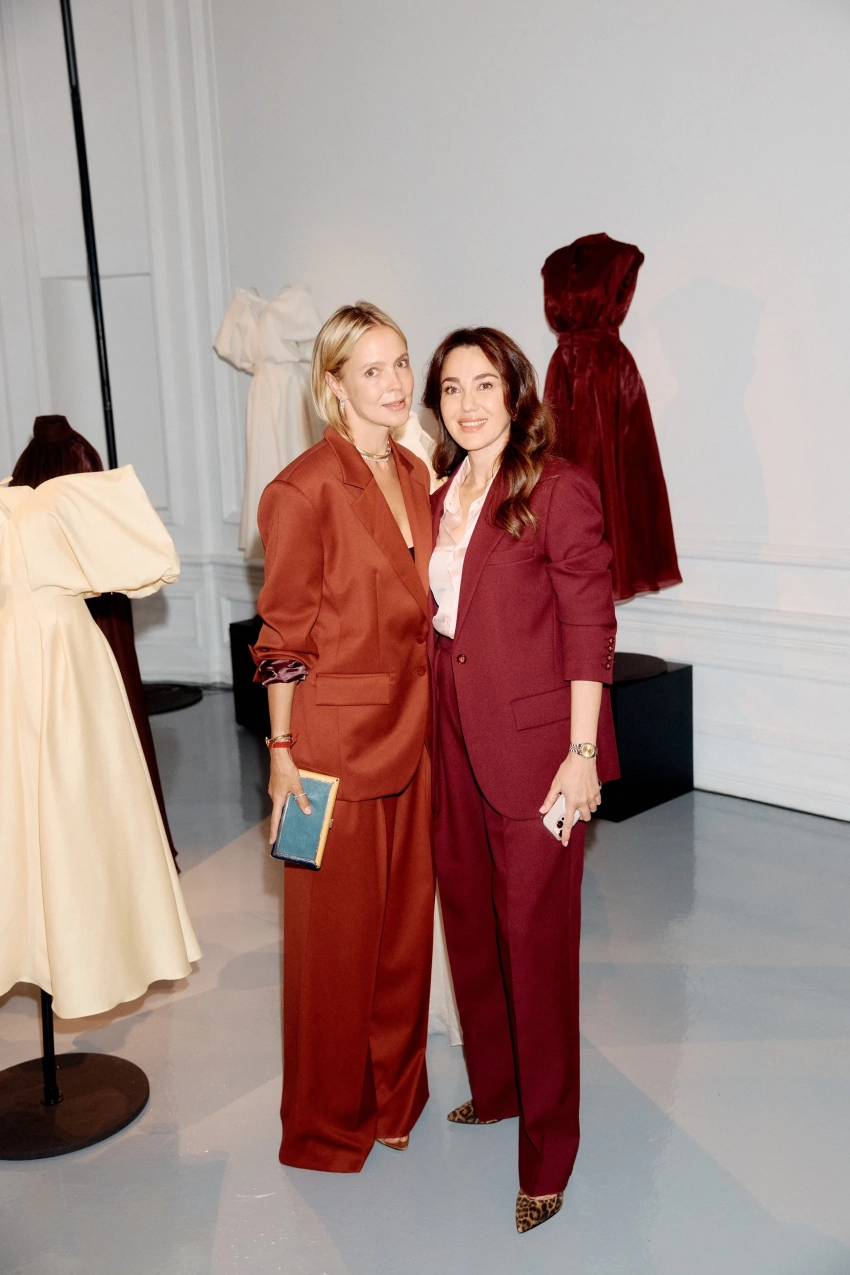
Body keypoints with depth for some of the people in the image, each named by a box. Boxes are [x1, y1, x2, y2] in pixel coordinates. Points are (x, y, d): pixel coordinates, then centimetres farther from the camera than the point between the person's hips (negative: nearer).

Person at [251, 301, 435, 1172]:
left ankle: (395, 1095, 37)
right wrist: (283, 756, -11)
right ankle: (329, 1122, 30)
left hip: (412, 733, 7)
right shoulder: (305, 489, -14)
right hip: (336, 735, -7)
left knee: (406, 921, 17)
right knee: (337, 931, 8)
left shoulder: (415, 477, 8)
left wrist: (430, 719, 14)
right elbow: (283, 636, -11)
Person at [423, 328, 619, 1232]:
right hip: (453, 736, 7)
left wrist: (581, 753, -17)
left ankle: (547, 1153, 20)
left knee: (535, 938, 3)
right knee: (470, 921, 18)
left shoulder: (558, 489, -10)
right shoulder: (439, 493, 10)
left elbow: (589, 627, -12)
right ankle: (493, 1089, 41)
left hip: (532, 742, -7)